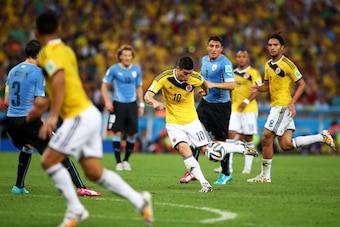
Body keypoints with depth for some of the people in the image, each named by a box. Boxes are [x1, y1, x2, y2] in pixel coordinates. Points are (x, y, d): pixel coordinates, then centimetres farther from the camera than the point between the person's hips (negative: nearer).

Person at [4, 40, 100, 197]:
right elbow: (39, 103, -11)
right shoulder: (37, 72, -7)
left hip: (11, 119, 7)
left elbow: (6, 101, 16)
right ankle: (81, 188, -9)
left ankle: (19, 187, 30)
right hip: (29, 120, -7)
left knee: (27, 148, 33)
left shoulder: (13, 71, 13)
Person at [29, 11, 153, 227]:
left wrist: (53, 116, -32)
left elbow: (59, 81, -28)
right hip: (89, 114, 9)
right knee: (94, 172, 7)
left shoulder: (49, 53, -10)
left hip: (80, 117, -9)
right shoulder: (66, 50, 17)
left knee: (48, 160, -6)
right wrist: (42, 107, 43)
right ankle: (139, 201, 4)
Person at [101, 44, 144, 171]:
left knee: (132, 134, 1)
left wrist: (141, 104, 12)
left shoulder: (136, 70, 7)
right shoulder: (113, 69, -3)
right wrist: (107, 101, -10)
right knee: (118, 132, -7)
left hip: (132, 104, 3)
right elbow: (104, 85, 2)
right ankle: (118, 162, 1)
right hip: (118, 104, -3)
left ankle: (126, 160, 18)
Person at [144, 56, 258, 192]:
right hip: (174, 123, -1)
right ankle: (204, 184, -26)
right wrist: (154, 102, -49)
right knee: (183, 148, -25)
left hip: (191, 120, 1)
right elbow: (147, 96, -28)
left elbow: (204, 84, 11)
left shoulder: (195, 78, -15)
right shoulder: (164, 78, -20)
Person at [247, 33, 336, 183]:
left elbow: (301, 84, -9)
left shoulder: (287, 64, -11)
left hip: (284, 107, -9)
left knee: (266, 139, -9)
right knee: (286, 145, 6)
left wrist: (292, 102, -19)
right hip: (276, 107, 9)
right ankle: (322, 137, 18)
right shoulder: (268, 65, 13)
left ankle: (265, 175, 2)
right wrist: (258, 88, 0)